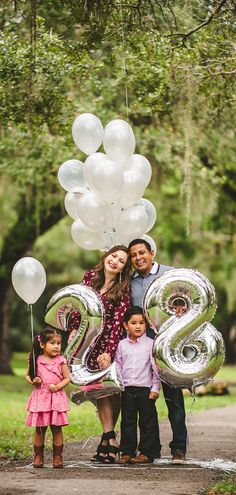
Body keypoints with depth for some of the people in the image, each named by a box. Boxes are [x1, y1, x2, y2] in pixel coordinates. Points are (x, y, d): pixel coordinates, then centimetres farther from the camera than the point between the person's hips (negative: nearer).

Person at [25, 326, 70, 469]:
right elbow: (27, 375, 11)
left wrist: (58, 386, -15)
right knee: (40, 429, 5)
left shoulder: (60, 361, -1)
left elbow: (67, 378, 2)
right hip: (40, 397, 1)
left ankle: (57, 457, 11)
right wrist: (33, 381, -10)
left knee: (57, 429, 3)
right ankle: (38, 456, 14)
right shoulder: (36, 360, 1)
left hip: (56, 397, 0)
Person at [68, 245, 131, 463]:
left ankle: (107, 439, 6)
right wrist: (74, 329, 6)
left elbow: (118, 322, -16)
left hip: (111, 342, -4)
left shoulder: (123, 289, -10)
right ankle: (110, 439, -2)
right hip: (90, 340, 4)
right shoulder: (90, 277, 4)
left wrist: (108, 351, -22)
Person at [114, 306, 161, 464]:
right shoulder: (122, 345, 6)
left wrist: (155, 388, -5)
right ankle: (127, 452, 12)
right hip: (127, 389, 2)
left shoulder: (150, 344, -1)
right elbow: (117, 367, 11)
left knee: (147, 422, 2)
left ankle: (147, 452, 7)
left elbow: (156, 367, -1)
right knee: (128, 421, 6)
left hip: (146, 388, -2)